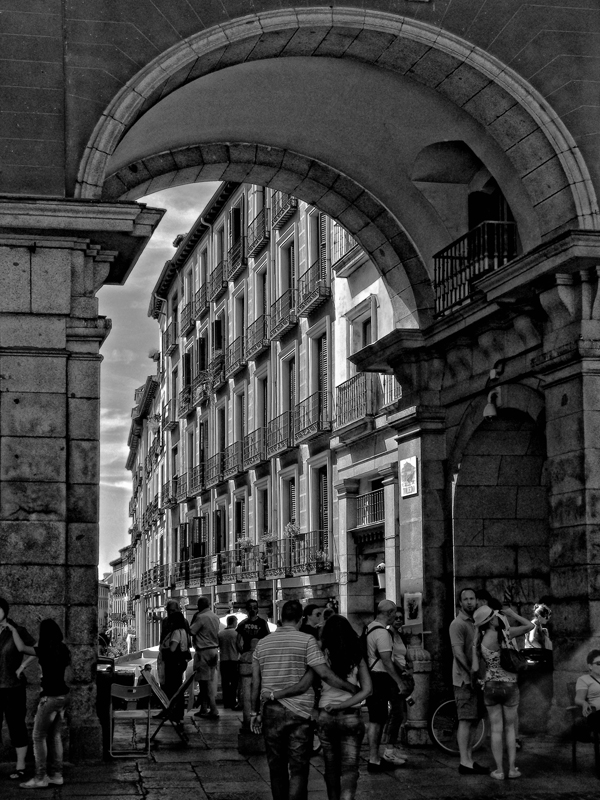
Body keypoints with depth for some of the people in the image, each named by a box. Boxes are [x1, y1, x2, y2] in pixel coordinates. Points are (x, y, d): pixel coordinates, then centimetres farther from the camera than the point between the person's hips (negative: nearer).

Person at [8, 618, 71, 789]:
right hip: (62, 696, 8)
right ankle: (56, 775, 15)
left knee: (39, 736, -1)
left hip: (50, 697, -8)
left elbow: (21, 648, -21)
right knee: (55, 736, 13)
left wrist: (13, 630, -7)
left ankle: (40, 778, -2)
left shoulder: (46, 651, -17)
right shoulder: (62, 649, 5)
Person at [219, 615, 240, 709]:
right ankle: (233, 702, -2)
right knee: (234, 683, 2)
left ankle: (226, 703, 9)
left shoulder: (220, 633, 3)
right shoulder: (236, 633, -8)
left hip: (223, 660, 3)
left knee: (225, 683, 8)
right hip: (234, 660, -3)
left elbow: (217, 647, 7)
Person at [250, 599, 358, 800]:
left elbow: (256, 683, 8)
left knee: (277, 768, 13)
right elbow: (325, 674, -14)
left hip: (271, 712, 3)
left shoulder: (262, 644, 6)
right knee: (298, 770, -1)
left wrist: (255, 712, 17)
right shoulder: (306, 640, -7)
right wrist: (353, 689, -6)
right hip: (300, 712, -3)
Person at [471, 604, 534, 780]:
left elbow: (475, 668, -8)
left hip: (490, 686, 2)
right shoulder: (505, 633, -15)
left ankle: (499, 771, 6)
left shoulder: (477, 642, -7)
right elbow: (530, 625, -5)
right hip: (510, 686, -2)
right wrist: (512, 614, 2)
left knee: (496, 729, 8)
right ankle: (512, 769, 12)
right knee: (510, 728, 13)